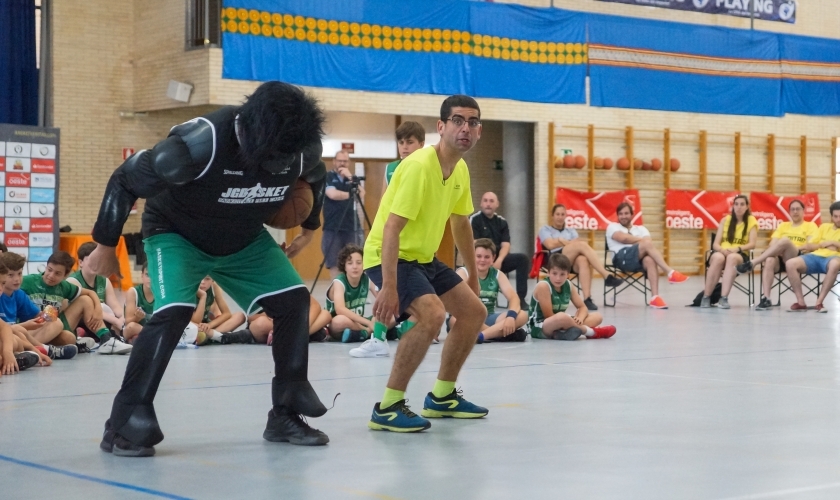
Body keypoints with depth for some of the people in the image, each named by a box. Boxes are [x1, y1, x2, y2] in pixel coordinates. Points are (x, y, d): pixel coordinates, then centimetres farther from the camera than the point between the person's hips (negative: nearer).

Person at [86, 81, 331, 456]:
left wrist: (309, 229, 15)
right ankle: (125, 424, -15)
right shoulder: (200, 144, -38)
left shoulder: (302, 150, -23)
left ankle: (286, 415, 5)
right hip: (176, 233, -5)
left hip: (244, 238, 5)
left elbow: (315, 179, 6)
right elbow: (124, 182, -24)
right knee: (174, 312, -26)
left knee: (294, 300, -7)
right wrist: (106, 246, -14)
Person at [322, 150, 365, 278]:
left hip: (352, 228, 3)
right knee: (334, 264, -4)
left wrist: (350, 178, -8)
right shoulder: (327, 177, 3)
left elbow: (362, 194, -2)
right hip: (332, 229, -3)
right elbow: (333, 194, -15)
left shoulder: (352, 178, 15)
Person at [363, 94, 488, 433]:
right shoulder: (419, 165, -24)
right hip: (388, 257, -9)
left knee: (474, 312, 10)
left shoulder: (460, 170, 4)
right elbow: (391, 228, -29)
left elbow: (461, 224, 19)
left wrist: (473, 275, 23)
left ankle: (441, 397, 25)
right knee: (432, 315, -30)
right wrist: (389, 287, -35)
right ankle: (387, 408, -20)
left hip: (423, 258, 10)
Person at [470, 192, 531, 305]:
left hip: (499, 259, 5)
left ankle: (520, 298, -21)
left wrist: (499, 261, -19)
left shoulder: (501, 221, 12)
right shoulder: (475, 219, -1)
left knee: (523, 259, -18)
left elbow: (505, 245, 2)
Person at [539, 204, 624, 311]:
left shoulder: (571, 231, 34)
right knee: (582, 245, -31)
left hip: (573, 261, 3)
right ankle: (607, 276, -45)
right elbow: (550, 245, 1)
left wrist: (561, 241, -7)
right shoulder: (545, 229, 23)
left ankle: (587, 299, -53)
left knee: (583, 260, -38)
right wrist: (571, 243, 4)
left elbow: (576, 242, 11)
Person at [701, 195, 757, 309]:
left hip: (740, 256, -1)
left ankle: (724, 298, -48)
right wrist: (723, 250, -20)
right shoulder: (725, 220, 10)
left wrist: (737, 249, -24)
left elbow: (752, 244, -6)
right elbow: (715, 244, 3)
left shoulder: (751, 221, 6)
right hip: (722, 252, 1)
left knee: (732, 257, -39)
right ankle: (706, 297, -33)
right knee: (718, 257, -37)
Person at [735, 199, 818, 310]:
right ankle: (766, 298, -43)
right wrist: (777, 250, -11)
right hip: (780, 257, 3)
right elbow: (772, 243, 12)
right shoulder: (783, 225, 27)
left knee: (785, 240, -35)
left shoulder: (811, 225, 16)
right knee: (770, 260, -35)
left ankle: (752, 264, -37)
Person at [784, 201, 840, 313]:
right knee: (790, 264, -24)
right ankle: (801, 302, -23)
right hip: (816, 256, 4)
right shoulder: (824, 226, 23)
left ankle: (819, 302, -36)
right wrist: (823, 244, -3)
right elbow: (810, 246, 16)